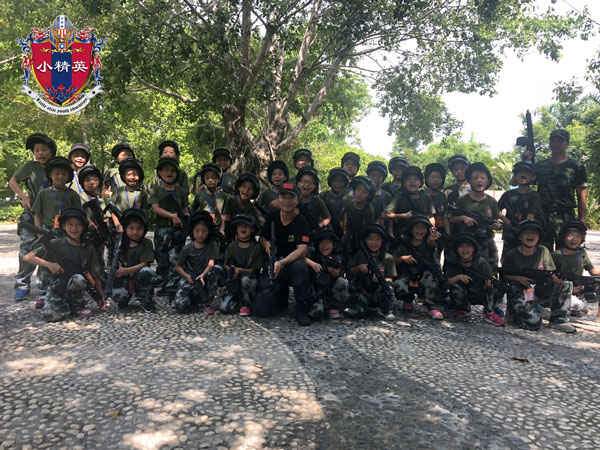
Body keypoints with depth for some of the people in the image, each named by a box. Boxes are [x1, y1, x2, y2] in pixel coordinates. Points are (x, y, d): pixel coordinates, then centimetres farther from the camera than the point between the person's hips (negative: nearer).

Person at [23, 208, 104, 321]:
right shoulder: (55, 244, -5)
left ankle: (78, 306, -6)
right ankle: (65, 306, 7)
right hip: (57, 287, -1)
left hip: (77, 287, 1)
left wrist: (101, 295, -5)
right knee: (51, 315, -29)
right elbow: (28, 257, -5)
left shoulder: (88, 249, -1)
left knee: (78, 278, -34)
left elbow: (95, 276, 2)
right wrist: (48, 264, -19)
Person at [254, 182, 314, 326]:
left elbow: (302, 249, -25)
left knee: (299, 265, -42)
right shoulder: (272, 217, 3)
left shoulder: (301, 221, -12)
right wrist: (267, 244, -9)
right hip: (273, 267, 3)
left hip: (293, 263, -3)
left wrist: (281, 263, -40)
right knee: (259, 310, -14)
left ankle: (302, 310, -20)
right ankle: (282, 295, 20)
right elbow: (262, 237, 16)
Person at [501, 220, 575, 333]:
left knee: (564, 284, -17)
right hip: (518, 294, -5)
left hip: (539, 292, 5)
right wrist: (518, 278, -18)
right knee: (533, 323, -23)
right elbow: (503, 275, -1)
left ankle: (559, 320, -4)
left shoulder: (543, 251, 2)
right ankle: (512, 311, 10)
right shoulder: (512, 255, -8)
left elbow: (551, 274, 3)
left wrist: (556, 278, -20)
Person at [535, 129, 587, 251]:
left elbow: (582, 195, 4)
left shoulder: (576, 166, 7)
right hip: (541, 216, 3)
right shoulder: (540, 166, 15)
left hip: (565, 217, -2)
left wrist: (581, 221, -3)